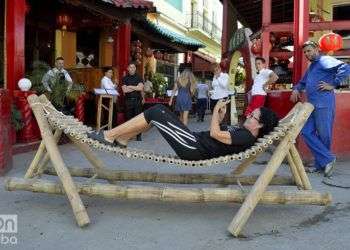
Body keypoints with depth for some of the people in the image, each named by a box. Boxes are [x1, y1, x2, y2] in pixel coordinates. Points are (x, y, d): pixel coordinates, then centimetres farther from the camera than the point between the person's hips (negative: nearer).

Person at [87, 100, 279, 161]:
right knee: (159, 110, 5)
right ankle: (121, 139, 8)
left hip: (194, 148, -10)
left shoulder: (246, 137, -13)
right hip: (195, 141, 10)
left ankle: (108, 136, -6)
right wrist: (220, 117, 14)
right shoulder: (243, 132, 17)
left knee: (155, 113, -14)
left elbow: (215, 134, -19)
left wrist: (216, 111, -6)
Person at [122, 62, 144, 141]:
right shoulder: (125, 78, 8)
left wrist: (129, 86, -6)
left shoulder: (138, 77, 7)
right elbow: (124, 90, -6)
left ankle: (138, 135, 1)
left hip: (137, 100, -1)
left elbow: (141, 88, -9)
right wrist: (136, 87, -5)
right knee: (129, 118, 4)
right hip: (128, 100, 1)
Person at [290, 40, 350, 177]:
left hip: (323, 104, -9)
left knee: (324, 135, -1)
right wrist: (296, 89, 17)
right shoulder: (311, 67, 24)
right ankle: (327, 159, 7)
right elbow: (303, 82, 38)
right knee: (306, 132, 3)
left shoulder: (325, 61, -4)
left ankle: (321, 163, 10)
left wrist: (332, 85, -15)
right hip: (311, 104, 10)